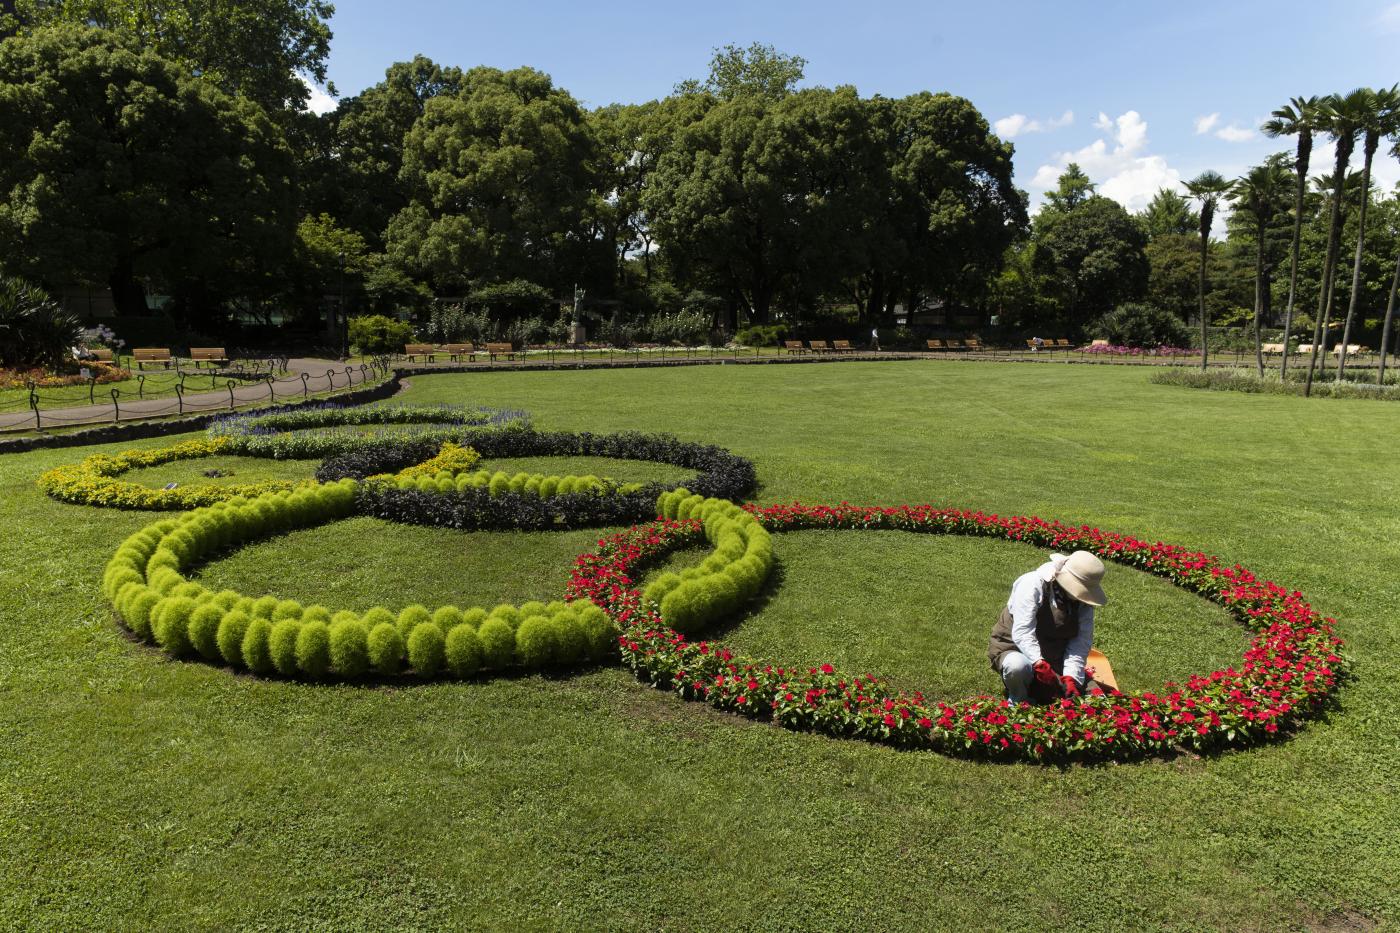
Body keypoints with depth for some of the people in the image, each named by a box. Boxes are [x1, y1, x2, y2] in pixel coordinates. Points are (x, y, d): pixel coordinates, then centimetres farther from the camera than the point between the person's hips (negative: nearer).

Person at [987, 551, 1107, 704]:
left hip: (1055, 661, 5)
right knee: (1018, 666, -40)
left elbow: (1082, 641, -10)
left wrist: (1071, 677, -25)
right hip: (1016, 650, -5)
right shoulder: (1032, 584, -22)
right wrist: (1039, 664, -44)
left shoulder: (1083, 600, -4)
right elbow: (1022, 633, -30)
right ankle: (1019, 703, -7)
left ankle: (1037, 691, 13)